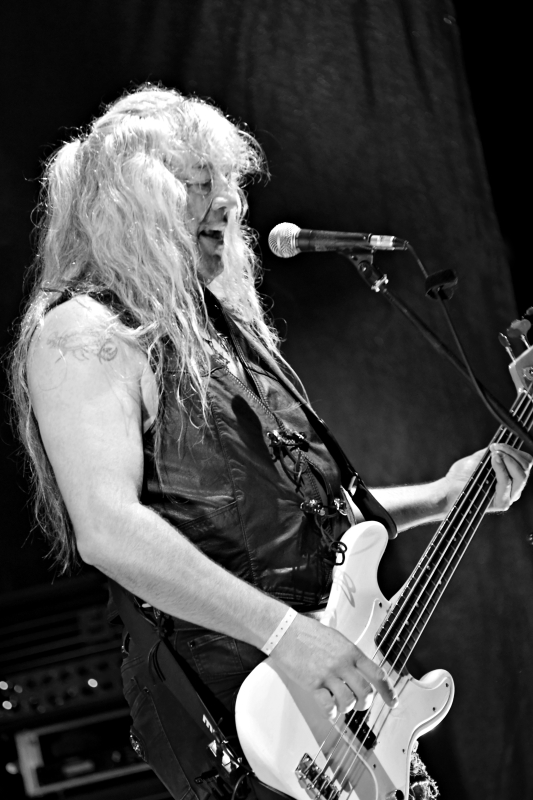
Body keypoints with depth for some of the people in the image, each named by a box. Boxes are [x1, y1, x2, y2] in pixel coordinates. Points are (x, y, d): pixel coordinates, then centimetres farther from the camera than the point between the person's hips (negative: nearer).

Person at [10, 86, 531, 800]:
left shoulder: (228, 333, 19)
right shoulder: (83, 332, -10)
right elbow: (108, 528, -25)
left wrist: (444, 497, 15)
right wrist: (283, 629, -28)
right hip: (220, 698, -9)